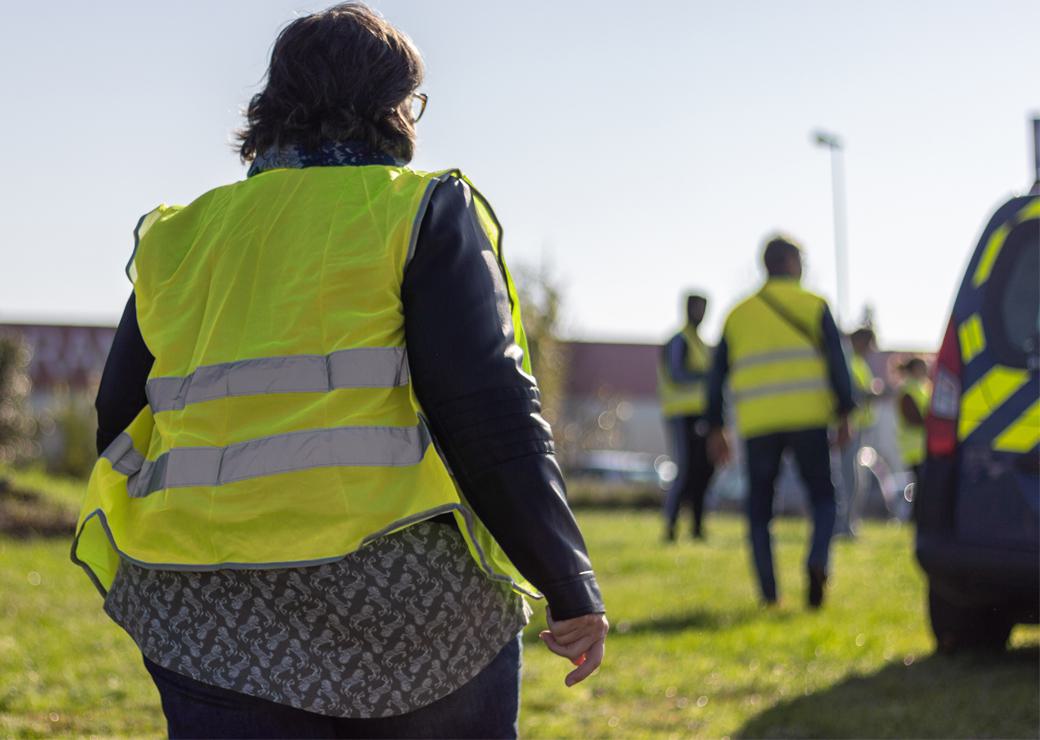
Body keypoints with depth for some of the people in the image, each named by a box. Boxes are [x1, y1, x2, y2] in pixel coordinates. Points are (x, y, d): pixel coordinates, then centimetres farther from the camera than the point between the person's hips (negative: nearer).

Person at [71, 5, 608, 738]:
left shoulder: (180, 238, 15)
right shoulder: (420, 212, 0)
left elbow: (122, 430, 14)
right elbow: (487, 410, -10)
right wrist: (573, 587, -6)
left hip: (212, 621, 4)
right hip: (396, 592, -4)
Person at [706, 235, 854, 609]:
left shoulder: (739, 314, 14)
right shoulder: (813, 305, 6)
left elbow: (717, 374, 13)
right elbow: (836, 362, -3)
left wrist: (716, 429, 17)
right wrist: (843, 415, -1)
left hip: (757, 425, 2)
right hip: (808, 420, -2)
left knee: (759, 510, 10)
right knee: (823, 497, 10)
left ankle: (768, 592, 1)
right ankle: (817, 562, -17)